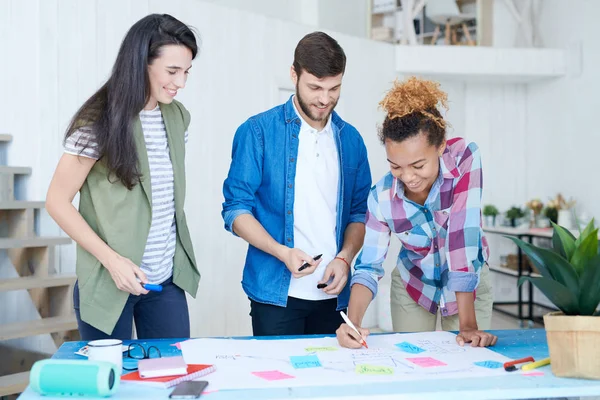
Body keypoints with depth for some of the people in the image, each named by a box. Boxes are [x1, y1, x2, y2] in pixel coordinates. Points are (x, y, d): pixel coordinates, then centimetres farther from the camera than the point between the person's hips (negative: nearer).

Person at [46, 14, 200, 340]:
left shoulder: (177, 117, 5)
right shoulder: (99, 122, -13)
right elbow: (57, 201, -10)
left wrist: (179, 254, 9)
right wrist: (112, 260, -17)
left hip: (167, 280, 5)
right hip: (109, 283, -5)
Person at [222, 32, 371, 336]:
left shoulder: (350, 139, 9)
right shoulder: (258, 131, -2)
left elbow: (360, 212, 13)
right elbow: (236, 210, -5)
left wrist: (344, 257, -5)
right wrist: (282, 252, -18)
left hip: (332, 295, 4)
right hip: (276, 292, -3)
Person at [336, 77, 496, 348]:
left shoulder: (465, 159, -29)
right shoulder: (382, 197, -22)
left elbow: (463, 240, -33)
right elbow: (369, 267, -20)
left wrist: (469, 326, -33)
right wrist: (353, 323, -39)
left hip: (469, 283, -1)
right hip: (413, 286, 1)